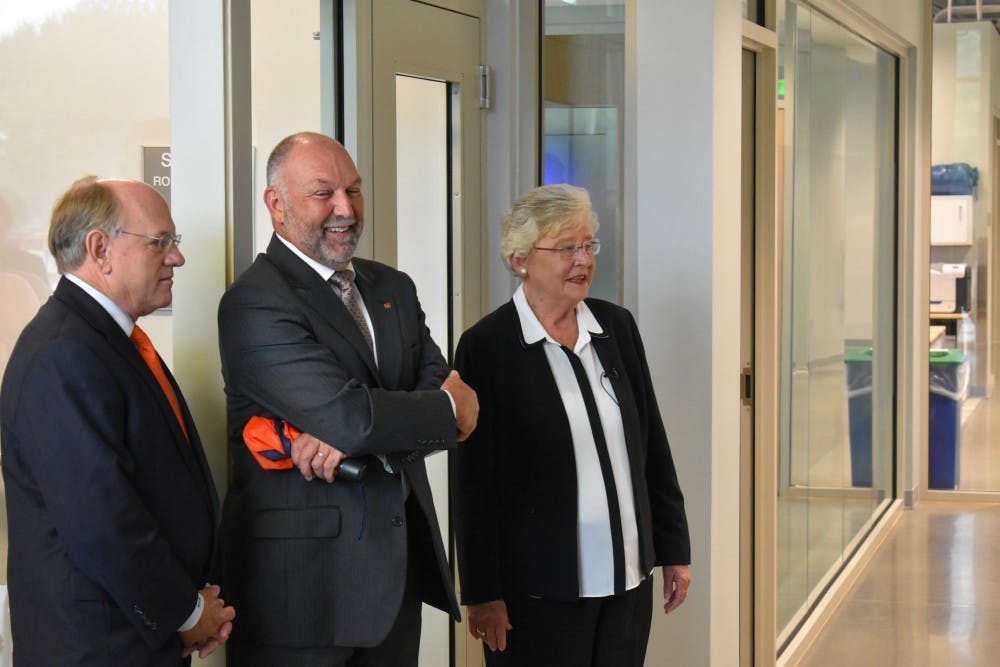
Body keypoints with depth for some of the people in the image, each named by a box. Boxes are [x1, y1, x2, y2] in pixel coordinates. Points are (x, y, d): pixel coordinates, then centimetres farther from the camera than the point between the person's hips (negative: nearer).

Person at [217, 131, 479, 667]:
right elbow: (350, 415, -21)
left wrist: (351, 437, -16)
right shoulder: (255, 303, -11)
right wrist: (448, 407, -4)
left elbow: (452, 402, 2)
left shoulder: (393, 288, 13)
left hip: (399, 567, 6)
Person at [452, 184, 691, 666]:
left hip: (628, 577, 5)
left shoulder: (617, 326, 7)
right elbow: (474, 482, -8)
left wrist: (674, 548, 12)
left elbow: (652, 443, 12)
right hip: (540, 588, -5)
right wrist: (483, 594, -8)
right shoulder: (486, 346, -8)